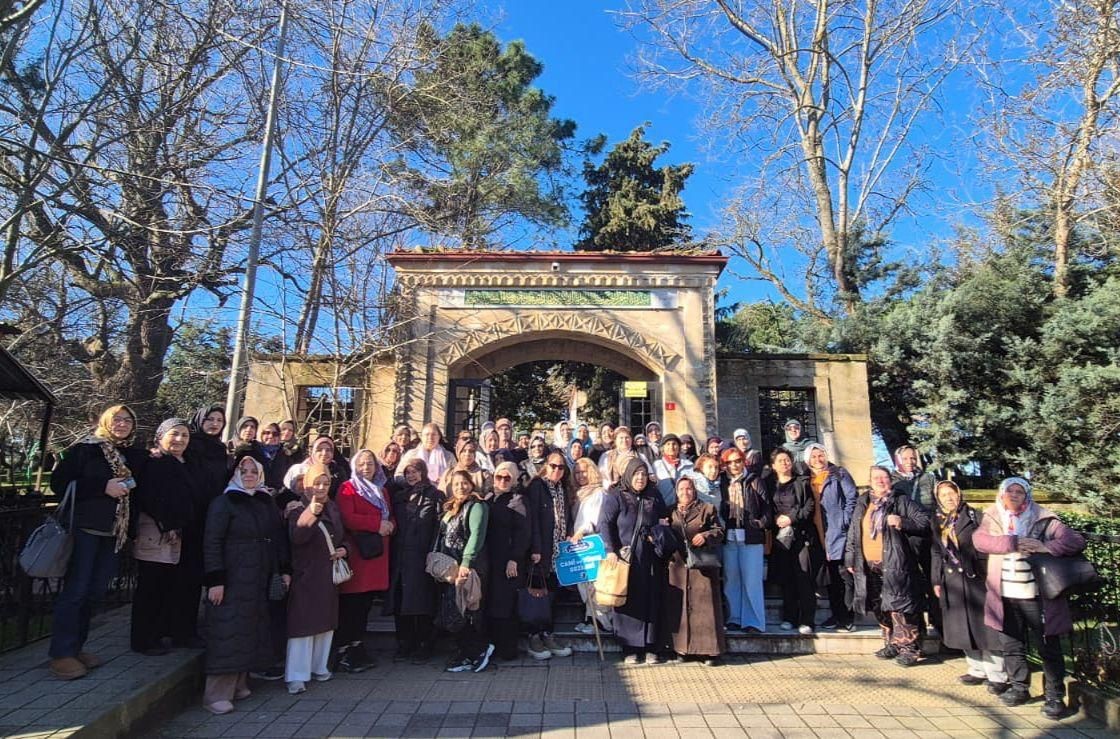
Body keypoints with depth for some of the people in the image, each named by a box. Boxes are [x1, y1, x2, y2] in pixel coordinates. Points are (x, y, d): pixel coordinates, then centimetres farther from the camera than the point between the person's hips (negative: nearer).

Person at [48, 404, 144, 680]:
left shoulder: (131, 456, 13)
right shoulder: (85, 449, -3)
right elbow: (59, 482, -10)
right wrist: (103, 486, -17)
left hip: (112, 533, 6)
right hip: (84, 529, -6)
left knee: (95, 592, 10)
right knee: (75, 590, -3)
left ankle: (75, 647, 21)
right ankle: (61, 655, 6)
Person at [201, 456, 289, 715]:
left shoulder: (266, 503, 12)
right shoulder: (224, 503, -5)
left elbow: (279, 537, 16)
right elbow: (211, 543, -10)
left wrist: (285, 570, 10)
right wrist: (215, 580, -17)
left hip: (259, 581, 6)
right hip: (232, 579, -6)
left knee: (250, 631, 9)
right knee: (227, 633, -5)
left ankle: (239, 684, 20)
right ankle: (216, 694, 2)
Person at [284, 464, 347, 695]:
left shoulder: (332, 508, 10)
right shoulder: (298, 508, -10)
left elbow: (342, 537, 22)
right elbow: (296, 537, -29)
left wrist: (343, 549, 1)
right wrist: (310, 514, -44)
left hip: (329, 574, 7)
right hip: (305, 574, -6)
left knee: (326, 622, 12)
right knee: (303, 623, -6)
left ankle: (319, 667, 26)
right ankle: (296, 676, 2)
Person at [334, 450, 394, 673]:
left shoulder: (382, 491, 20)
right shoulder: (348, 488, -2)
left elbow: (391, 517, 20)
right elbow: (347, 519, -14)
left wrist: (389, 525, -3)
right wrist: (377, 524, -13)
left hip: (377, 554, 6)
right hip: (356, 553, -6)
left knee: (365, 604, 10)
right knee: (350, 606, -4)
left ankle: (357, 646, 20)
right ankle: (342, 653, 5)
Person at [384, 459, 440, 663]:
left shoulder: (433, 495, -2)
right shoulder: (398, 495, 13)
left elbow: (438, 525, -7)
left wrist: (432, 553, -12)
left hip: (421, 557, -5)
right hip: (399, 558, 5)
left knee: (421, 603, -1)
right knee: (399, 603, 7)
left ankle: (423, 647, 9)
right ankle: (404, 645, 20)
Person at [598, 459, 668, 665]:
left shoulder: (654, 496, 12)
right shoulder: (615, 496, -2)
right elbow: (604, 523, -8)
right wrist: (611, 550, -17)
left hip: (650, 559, 4)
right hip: (625, 557, -4)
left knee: (651, 601, 5)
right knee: (628, 601, 0)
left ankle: (650, 647, 15)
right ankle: (630, 648, 10)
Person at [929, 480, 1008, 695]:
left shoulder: (974, 516, -3)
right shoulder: (937, 521, 10)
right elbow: (936, 553, 14)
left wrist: (987, 575, -13)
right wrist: (936, 581, 11)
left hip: (975, 579, -5)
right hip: (952, 583, 5)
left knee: (983, 626, -2)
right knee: (962, 628, 9)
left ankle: (997, 676, 8)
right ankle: (977, 670, 21)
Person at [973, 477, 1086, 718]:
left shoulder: (1044, 520, -1)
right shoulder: (992, 518, 5)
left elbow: (1077, 541, -6)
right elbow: (979, 539, -12)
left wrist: (1048, 547, -21)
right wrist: (1013, 543, -23)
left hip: (1037, 595, -2)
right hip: (1005, 596, 3)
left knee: (1049, 647, 5)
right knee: (1011, 646, 13)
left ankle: (1055, 695, 17)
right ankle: (1019, 688, 28)